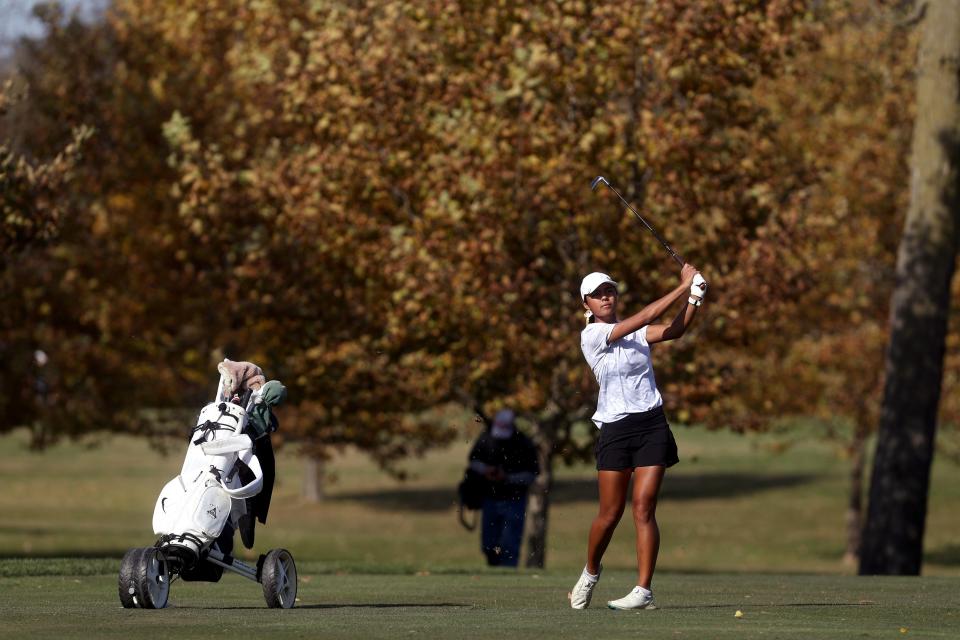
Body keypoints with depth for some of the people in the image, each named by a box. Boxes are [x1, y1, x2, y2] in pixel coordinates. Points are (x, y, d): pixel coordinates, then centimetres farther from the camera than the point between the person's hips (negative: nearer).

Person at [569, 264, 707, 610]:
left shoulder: (635, 333, 13)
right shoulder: (591, 335, -4)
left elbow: (673, 330, -4)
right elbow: (643, 318, -13)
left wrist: (694, 298, -19)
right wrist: (683, 286, -13)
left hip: (652, 424, 3)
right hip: (615, 427, -3)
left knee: (644, 509, -6)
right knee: (610, 513, 0)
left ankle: (644, 591, -8)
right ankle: (591, 572, 26)